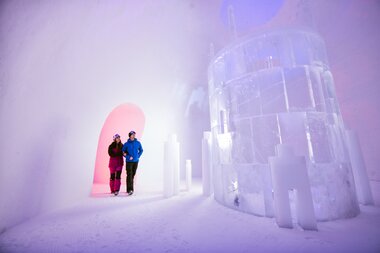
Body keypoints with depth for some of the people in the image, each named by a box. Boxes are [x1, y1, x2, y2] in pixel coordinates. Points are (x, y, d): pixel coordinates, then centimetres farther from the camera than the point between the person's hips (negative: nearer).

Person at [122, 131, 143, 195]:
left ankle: (129, 189, 23)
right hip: (129, 161, -3)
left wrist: (138, 156, 4)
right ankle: (130, 190, -8)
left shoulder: (138, 143, 3)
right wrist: (128, 157, -11)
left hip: (136, 161, 3)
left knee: (133, 175, 9)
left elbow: (141, 150, 15)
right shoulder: (126, 144, -3)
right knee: (129, 175, -9)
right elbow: (123, 152, 1)